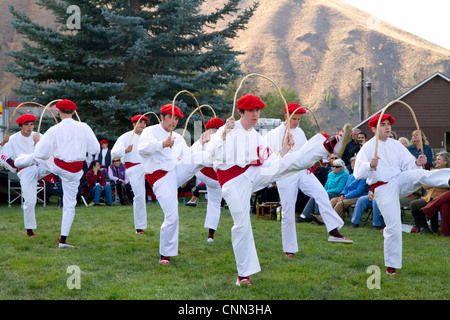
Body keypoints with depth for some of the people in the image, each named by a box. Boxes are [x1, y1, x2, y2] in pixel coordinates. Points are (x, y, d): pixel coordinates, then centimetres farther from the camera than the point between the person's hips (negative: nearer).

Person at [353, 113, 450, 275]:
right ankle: (391, 265, 4)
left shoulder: (396, 145, 11)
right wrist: (370, 165, -32)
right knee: (393, 227, -8)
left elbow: (408, 166, 11)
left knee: (422, 175, -25)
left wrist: (417, 163, -12)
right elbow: (358, 173, -12)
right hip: (383, 188, -4)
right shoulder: (368, 148, -4)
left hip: (400, 180, 4)